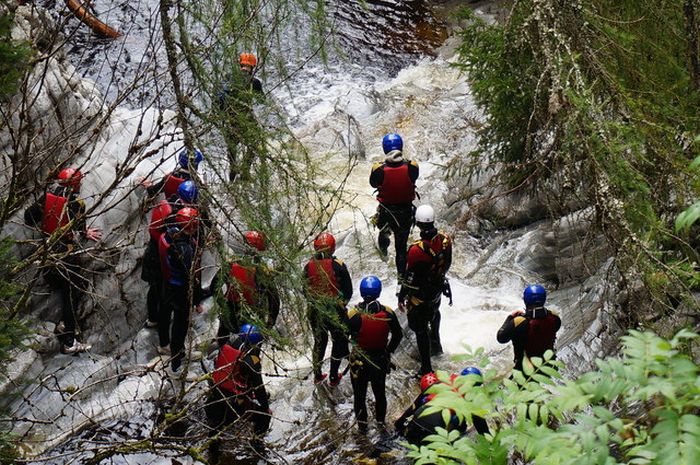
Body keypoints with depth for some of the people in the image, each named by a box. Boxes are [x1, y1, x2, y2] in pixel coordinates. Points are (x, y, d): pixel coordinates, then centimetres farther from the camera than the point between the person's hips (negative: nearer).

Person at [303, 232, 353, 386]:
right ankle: (333, 377, 22)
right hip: (336, 312, -3)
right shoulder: (338, 266, -18)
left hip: (315, 311, 3)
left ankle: (317, 375, 32)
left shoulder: (309, 266, -10)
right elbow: (348, 291, -11)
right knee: (339, 342, 17)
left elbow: (306, 291, 2)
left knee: (319, 341, 22)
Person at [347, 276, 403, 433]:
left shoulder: (354, 314, -25)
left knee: (359, 393, 18)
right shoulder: (387, 313, -18)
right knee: (380, 392, 23)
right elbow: (398, 335, -4)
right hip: (381, 360, 2)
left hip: (359, 361, -2)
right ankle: (381, 421, 39)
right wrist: (388, 350, 11)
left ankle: (362, 424, 30)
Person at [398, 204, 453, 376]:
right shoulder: (445, 240, -19)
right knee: (434, 314, 35)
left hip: (419, 295, -6)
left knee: (420, 328, 10)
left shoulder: (416, 250, -35)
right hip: (438, 289, 6)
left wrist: (402, 297, -8)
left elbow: (410, 278, -24)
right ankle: (436, 344, 60)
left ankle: (426, 368, 16)